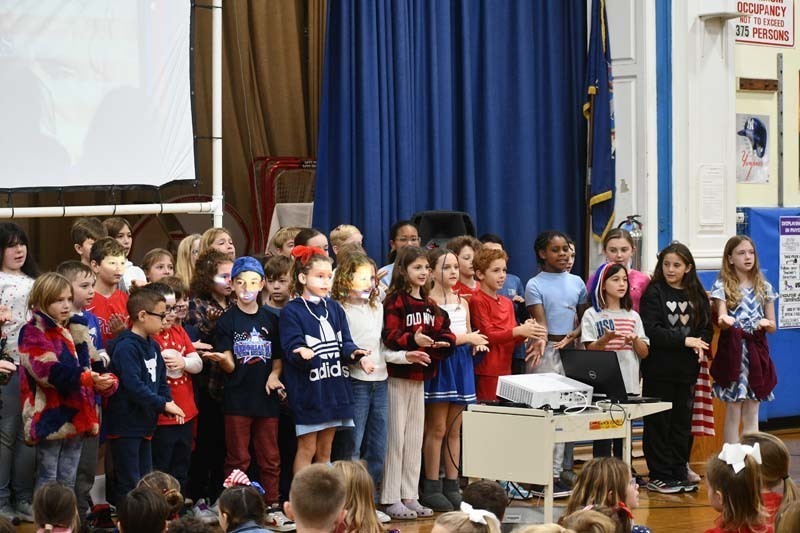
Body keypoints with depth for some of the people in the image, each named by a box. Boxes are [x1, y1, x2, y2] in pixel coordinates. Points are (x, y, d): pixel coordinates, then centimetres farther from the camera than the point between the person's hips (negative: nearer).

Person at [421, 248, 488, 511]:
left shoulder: (462, 301, 15)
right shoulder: (429, 302, -9)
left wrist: (476, 343, 0)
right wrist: (468, 338, -12)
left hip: (461, 364, 7)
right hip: (440, 364, -7)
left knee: (454, 430, 9)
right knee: (437, 429, -4)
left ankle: (452, 485, 13)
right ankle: (431, 487, 2)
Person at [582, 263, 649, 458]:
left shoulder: (632, 316, 13)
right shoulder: (592, 315, 2)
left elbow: (644, 353, 11)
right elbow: (589, 350, -4)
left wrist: (634, 339, -9)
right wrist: (606, 338, -23)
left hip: (629, 385, 4)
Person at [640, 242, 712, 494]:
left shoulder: (696, 295, 10)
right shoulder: (654, 293, -4)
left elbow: (706, 327, 10)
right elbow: (651, 330, -14)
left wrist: (701, 345, -12)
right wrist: (685, 340, -19)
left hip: (686, 368, 4)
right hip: (659, 368, -4)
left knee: (682, 421, 9)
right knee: (658, 422, 0)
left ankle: (679, 472, 17)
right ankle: (659, 475, 5)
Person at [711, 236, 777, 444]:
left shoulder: (764, 287, 10)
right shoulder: (722, 286, -1)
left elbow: (773, 326, 11)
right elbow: (721, 319, -12)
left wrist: (766, 323, -12)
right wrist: (724, 321, -35)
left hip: (756, 351, 3)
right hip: (733, 350, -3)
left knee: (751, 413, 5)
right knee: (733, 412, -3)